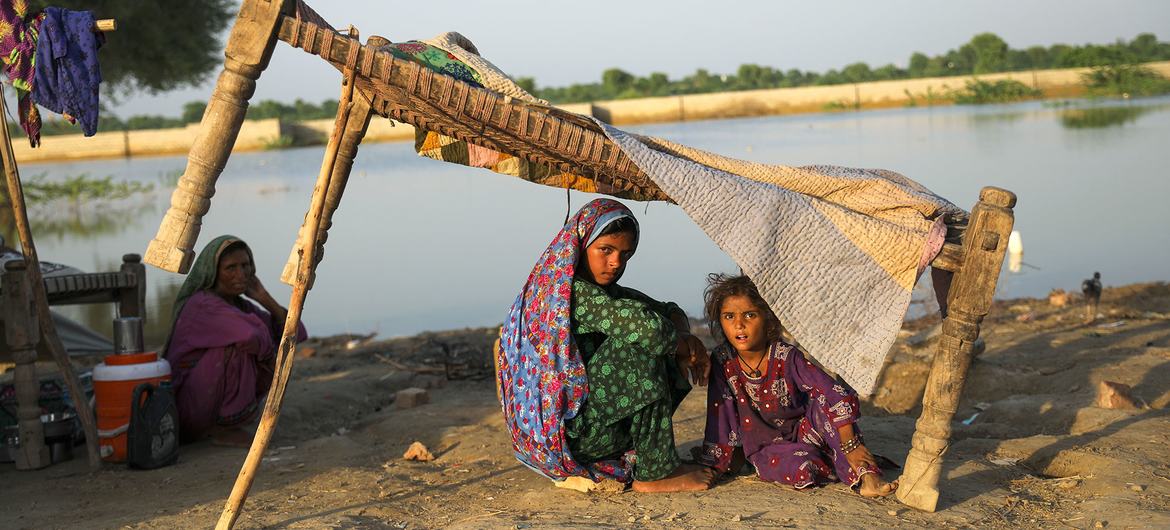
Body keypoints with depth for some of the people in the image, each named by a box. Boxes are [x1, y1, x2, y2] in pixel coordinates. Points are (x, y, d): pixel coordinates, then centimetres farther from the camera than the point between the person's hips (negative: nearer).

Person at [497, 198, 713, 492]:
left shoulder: (605, 291, 12)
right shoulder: (569, 290, -17)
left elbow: (669, 311, 18)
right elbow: (648, 326, -29)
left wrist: (683, 337, -4)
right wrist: (680, 345, -8)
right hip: (566, 432, -10)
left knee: (670, 362, 11)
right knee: (642, 348, -20)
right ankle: (655, 473, -13)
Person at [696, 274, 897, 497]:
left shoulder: (787, 357, -18)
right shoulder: (722, 361, -12)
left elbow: (837, 396, -24)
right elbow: (720, 417, -5)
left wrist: (851, 446, -30)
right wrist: (715, 463, -3)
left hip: (804, 429, 0)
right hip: (766, 444, 0)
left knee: (824, 403, -31)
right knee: (801, 471, -33)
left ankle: (866, 475, -32)